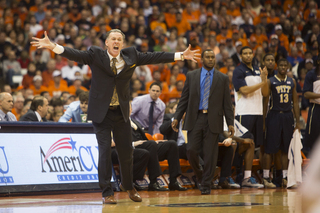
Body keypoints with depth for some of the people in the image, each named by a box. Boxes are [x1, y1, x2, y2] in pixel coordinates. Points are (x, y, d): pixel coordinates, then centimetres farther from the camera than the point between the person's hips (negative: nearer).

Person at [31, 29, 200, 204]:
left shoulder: (131, 55, 4)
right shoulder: (95, 55, -5)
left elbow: (153, 58, 9)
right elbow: (75, 54, -16)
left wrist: (181, 56, 9)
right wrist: (52, 46, -31)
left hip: (121, 112, 3)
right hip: (101, 112, -3)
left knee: (126, 151, 10)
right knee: (105, 151, -6)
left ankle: (130, 188, 30)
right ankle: (107, 193, 2)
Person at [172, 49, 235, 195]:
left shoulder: (222, 79, 8)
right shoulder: (191, 76, 10)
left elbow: (227, 103, 7)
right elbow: (184, 99, 9)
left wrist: (230, 123, 1)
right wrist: (177, 117, 1)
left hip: (213, 120, -1)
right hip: (195, 118, 1)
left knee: (210, 154, -2)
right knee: (191, 150, -6)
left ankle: (206, 185, 8)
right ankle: (199, 176, 19)